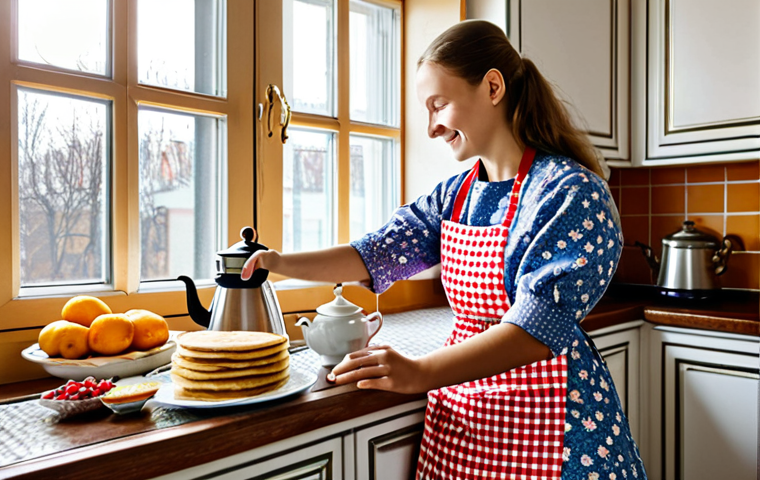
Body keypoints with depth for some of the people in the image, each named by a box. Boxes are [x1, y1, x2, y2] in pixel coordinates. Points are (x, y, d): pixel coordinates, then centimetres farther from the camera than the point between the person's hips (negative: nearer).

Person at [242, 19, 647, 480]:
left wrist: (421, 373, -33)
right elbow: (376, 253, 4)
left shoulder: (572, 192, -18)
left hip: (548, 421, -6)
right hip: (459, 412, 6)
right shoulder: (453, 196, 5)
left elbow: (538, 328, -25)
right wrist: (282, 263, -6)